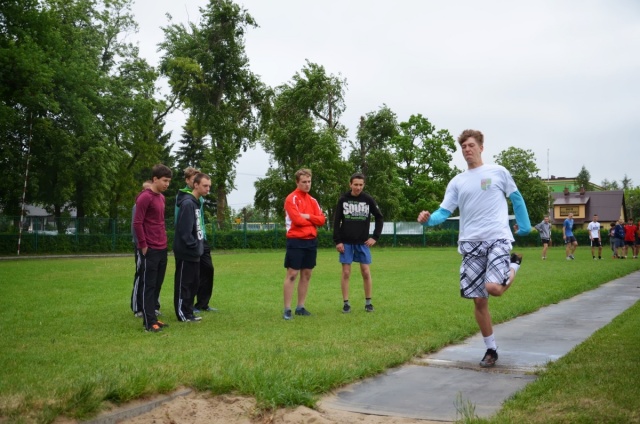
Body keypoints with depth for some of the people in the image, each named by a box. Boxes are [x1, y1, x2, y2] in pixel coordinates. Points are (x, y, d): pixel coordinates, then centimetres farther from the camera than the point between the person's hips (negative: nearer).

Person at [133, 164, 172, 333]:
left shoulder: (161, 198, 14)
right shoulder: (145, 197, -13)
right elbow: (137, 223, -16)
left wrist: (163, 241, 15)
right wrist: (143, 245, -13)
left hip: (162, 249, 9)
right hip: (150, 250, -9)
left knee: (157, 285, 13)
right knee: (149, 285, -2)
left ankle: (153, 317, 21)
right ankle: (149, 322, 2)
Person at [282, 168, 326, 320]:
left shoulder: (312, 200, 14)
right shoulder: (291, 198, -7)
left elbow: (322, 219, 6)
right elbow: (297, 219, -17)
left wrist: (308, 216, -11)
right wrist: (313, 220, -1)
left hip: (311, 241, 7)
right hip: (296, 241, -7)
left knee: (306, 275, 9)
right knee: (292, 275, -6)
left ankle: (300, 307, 17)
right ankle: (287, 309, -3)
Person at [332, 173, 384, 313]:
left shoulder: (368, 199, -2)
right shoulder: (343, 199, -3)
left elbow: (379, 218, 6)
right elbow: (336, 221, 0)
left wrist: (375, 237, -3)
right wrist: (337, 241, -7)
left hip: (363, 242, 1)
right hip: (346, 242, -1)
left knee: (366, 272, 2)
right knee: (346, 273, 0)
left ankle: (368, 302, 15)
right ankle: (346, 303, 9)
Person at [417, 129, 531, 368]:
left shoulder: (498, 172, 6)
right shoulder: (457, 182, 11)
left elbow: (516, 199, 16)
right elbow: (444, 212, 5)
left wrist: (524, 226, 13)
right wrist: (429, 219, -16)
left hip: (497, 239, -3)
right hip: (471, 243, 3)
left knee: (493, 288, -23)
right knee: (479, 300, 3)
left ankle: (515, 264, 11)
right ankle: (491, 350, 19)